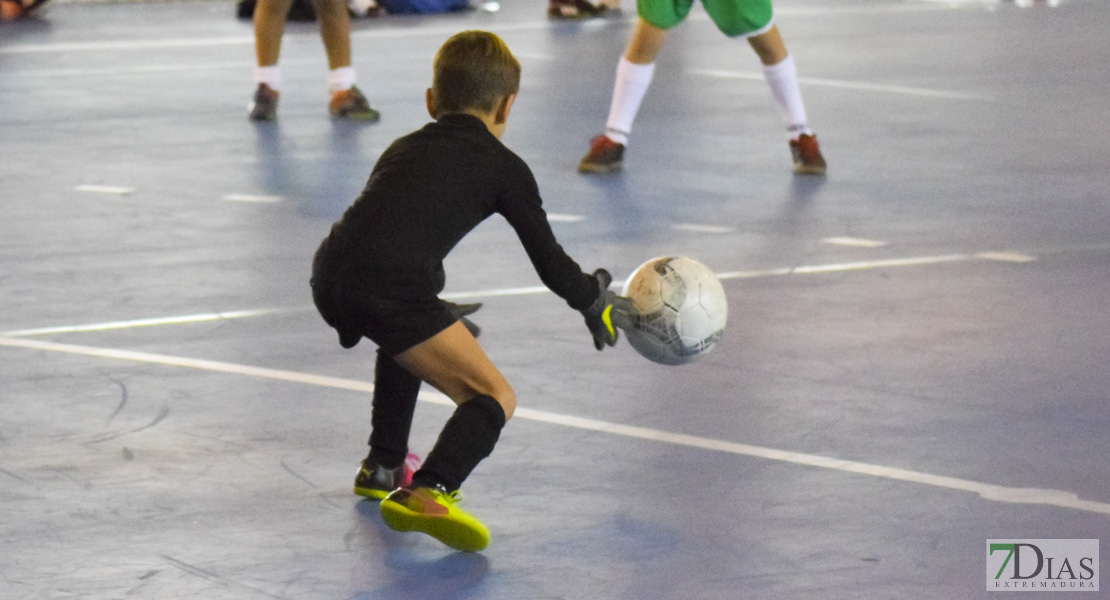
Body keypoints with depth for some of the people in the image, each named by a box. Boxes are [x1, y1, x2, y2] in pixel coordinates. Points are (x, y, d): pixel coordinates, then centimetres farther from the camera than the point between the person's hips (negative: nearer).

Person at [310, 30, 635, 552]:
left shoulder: (402, 148, 32)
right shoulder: (503, 167, 15)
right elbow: (549, 261, 18)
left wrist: (438, 319, 57)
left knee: (406, 337, 38)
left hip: (328, 275, 7)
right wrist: (595, 303, 39)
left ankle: (383, 467, 46)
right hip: (389, 288, -7)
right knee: (493, 398, -1)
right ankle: (427, 493, -25)